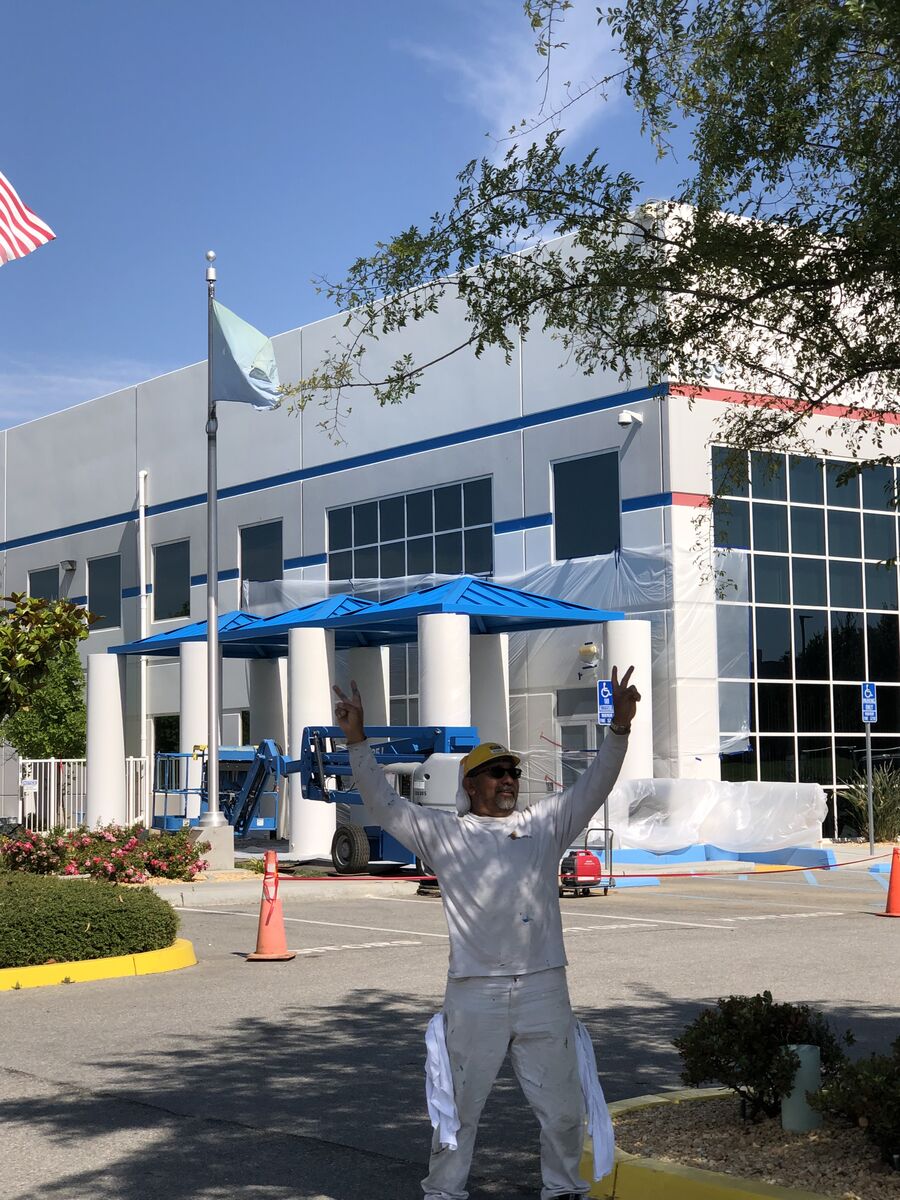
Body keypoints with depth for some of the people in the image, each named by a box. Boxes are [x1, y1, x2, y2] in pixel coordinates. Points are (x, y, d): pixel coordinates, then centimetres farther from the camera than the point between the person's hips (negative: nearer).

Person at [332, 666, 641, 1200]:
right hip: (474, 992, -2)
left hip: (544, 989, 2)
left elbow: (594, 785, 7)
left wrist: (620, 727, -6)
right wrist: (358, 741, -8)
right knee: (459, 1104, 7)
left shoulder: (546, 823, 13)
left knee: (563, 1106, 10)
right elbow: (385, 804, 2)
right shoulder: (444, 832, 7)